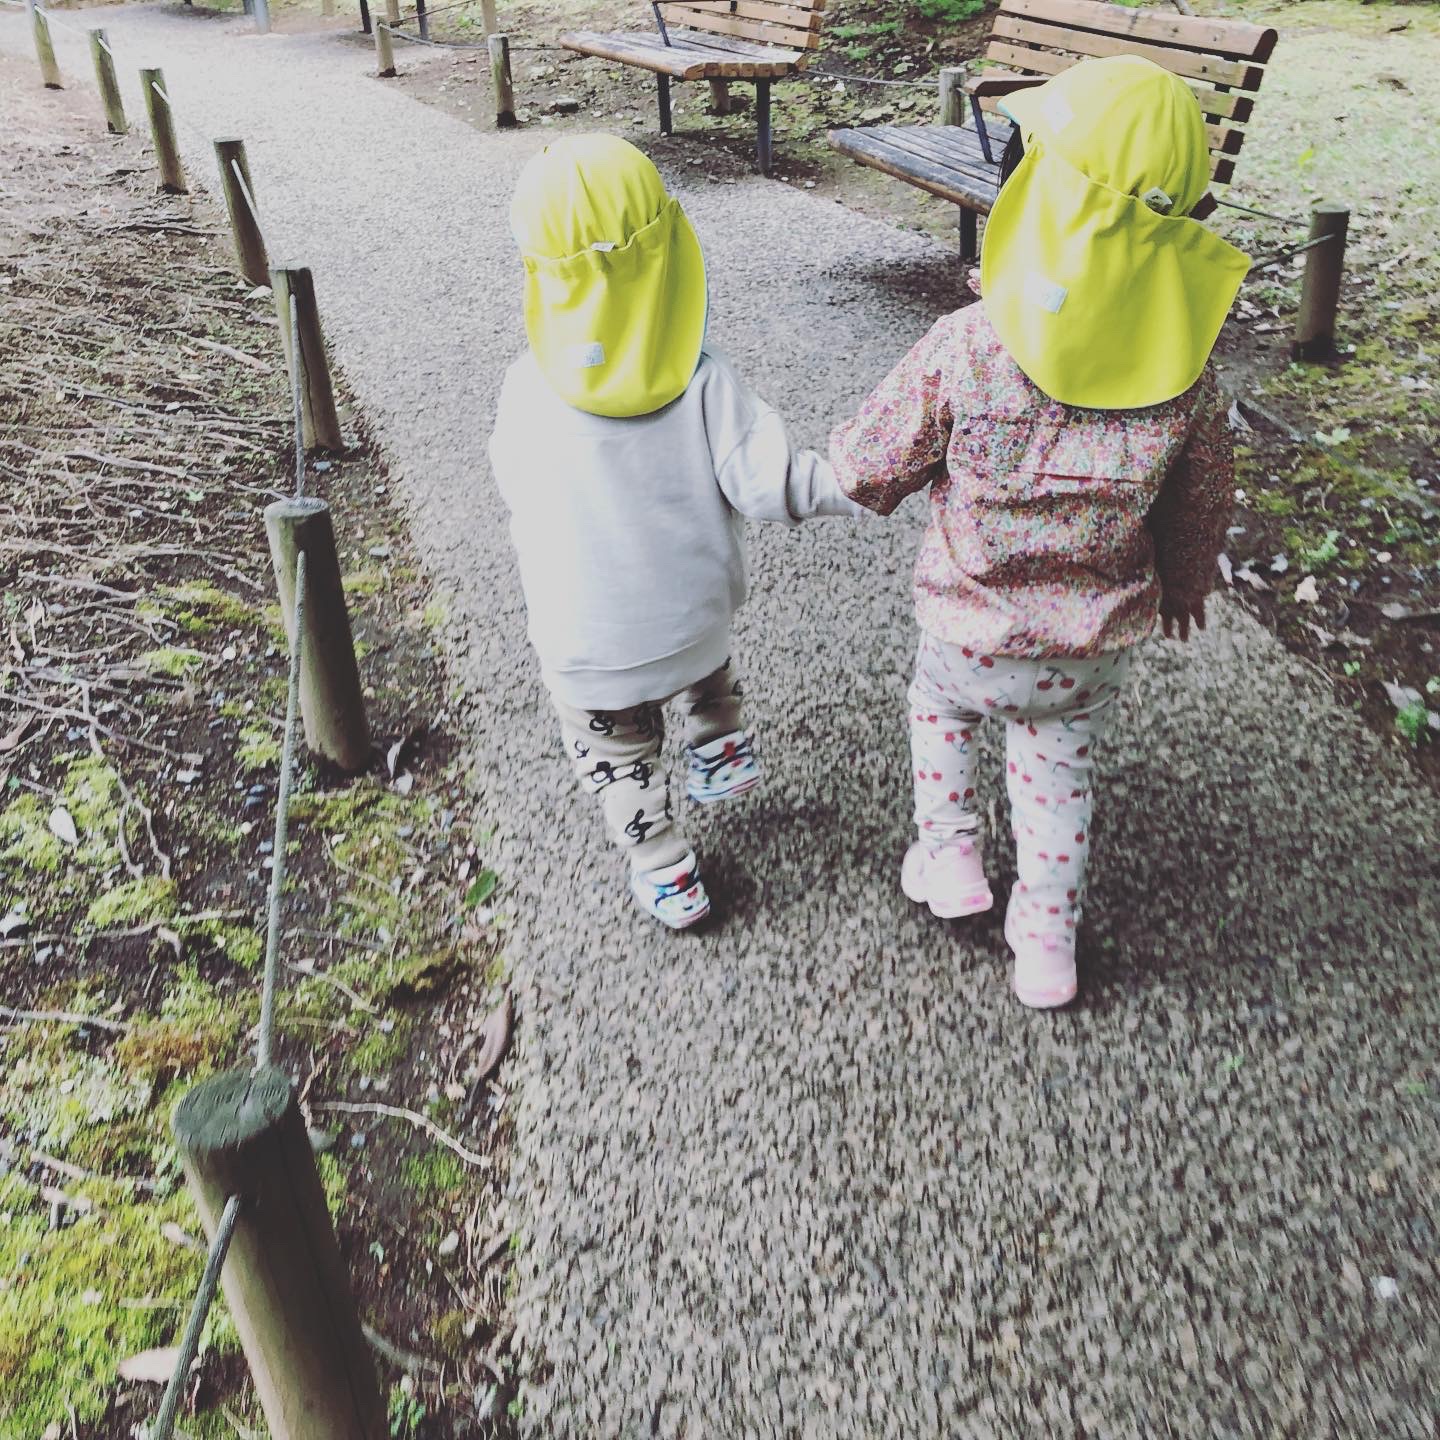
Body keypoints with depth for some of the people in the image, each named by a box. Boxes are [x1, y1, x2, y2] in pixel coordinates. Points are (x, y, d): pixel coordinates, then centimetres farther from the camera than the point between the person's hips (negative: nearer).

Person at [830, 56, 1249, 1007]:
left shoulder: (965, 350, -27)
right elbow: (1204, 502, 1)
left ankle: (949, 853, 34)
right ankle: (1049, 941, 38)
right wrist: (1183, 586, 22)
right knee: (1061, 773, 25)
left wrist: (876, 472, 9)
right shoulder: (1187, 366, -15)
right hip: (1101, 646, 2)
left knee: (941, 706, 32)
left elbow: (867, 470, -16)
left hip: (975, 638, -2)